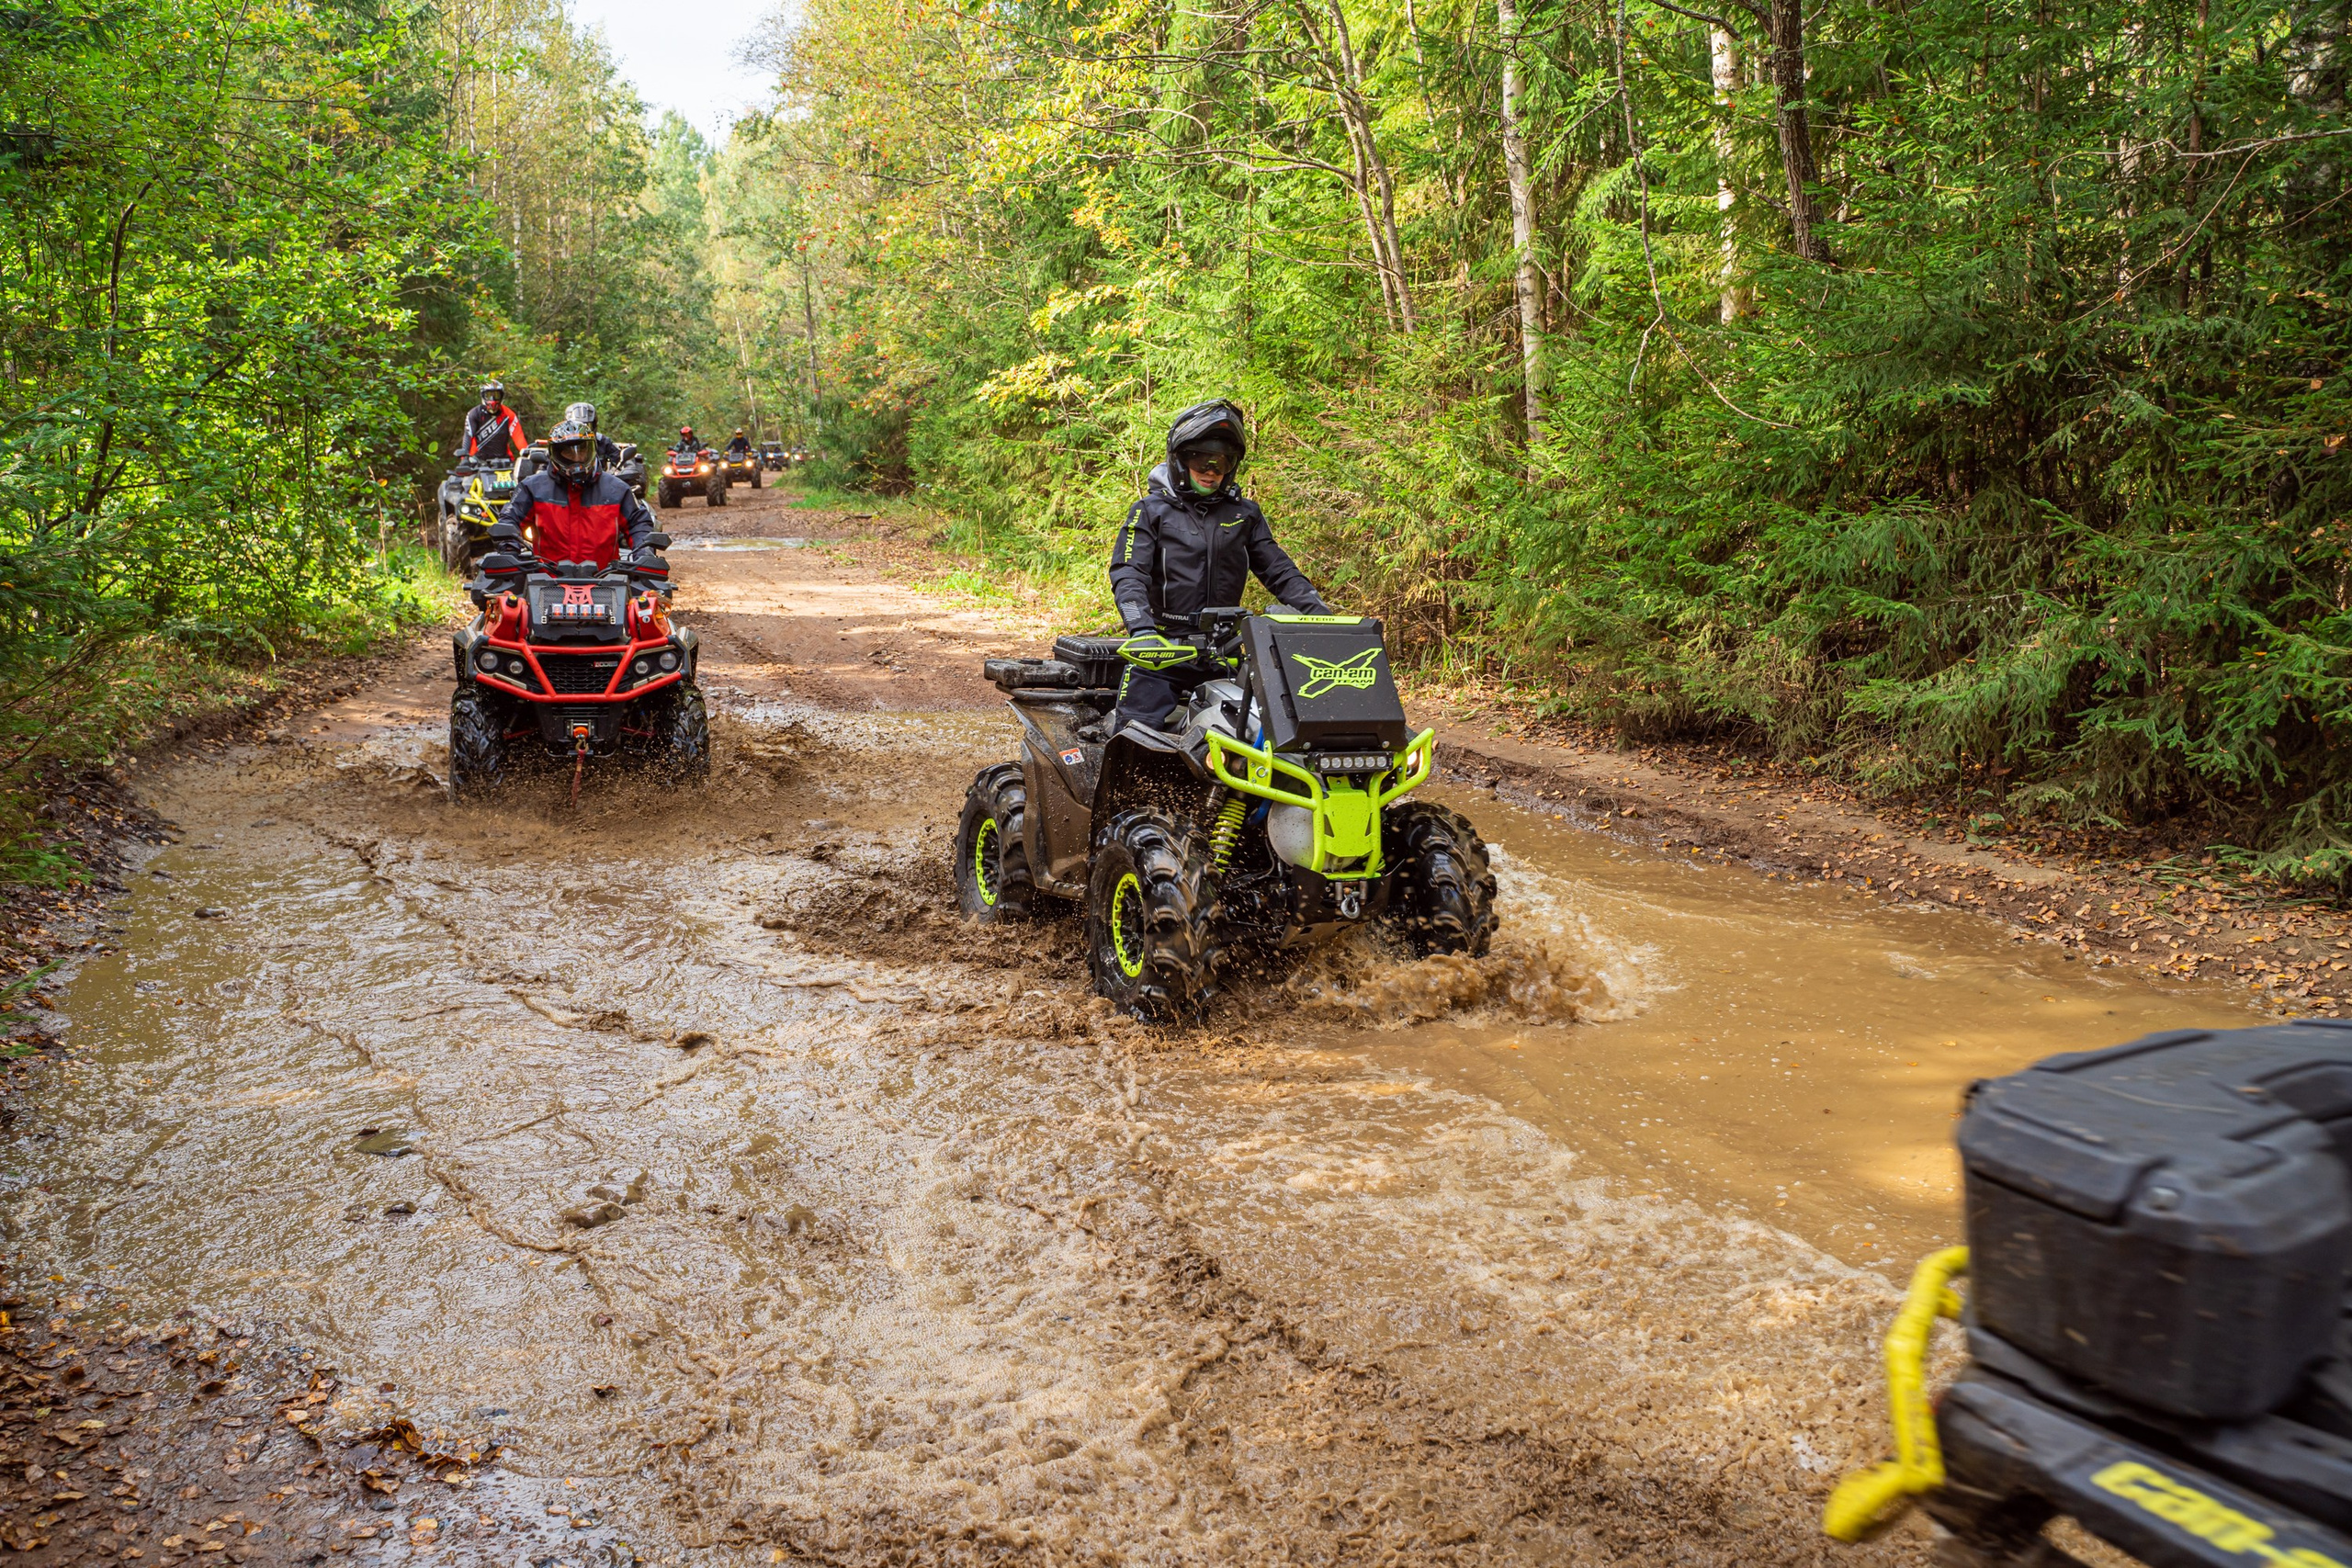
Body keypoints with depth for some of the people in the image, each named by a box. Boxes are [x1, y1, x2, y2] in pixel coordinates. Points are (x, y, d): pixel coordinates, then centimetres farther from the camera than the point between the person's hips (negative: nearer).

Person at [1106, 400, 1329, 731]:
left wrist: (1321, 615, -6)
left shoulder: (1245, 514, 13)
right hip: (1163, 650, -3)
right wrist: (1142, 629, -27)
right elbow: (1127, 572, -9)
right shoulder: (1151, 510, 3)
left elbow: (1278, 571, 10)